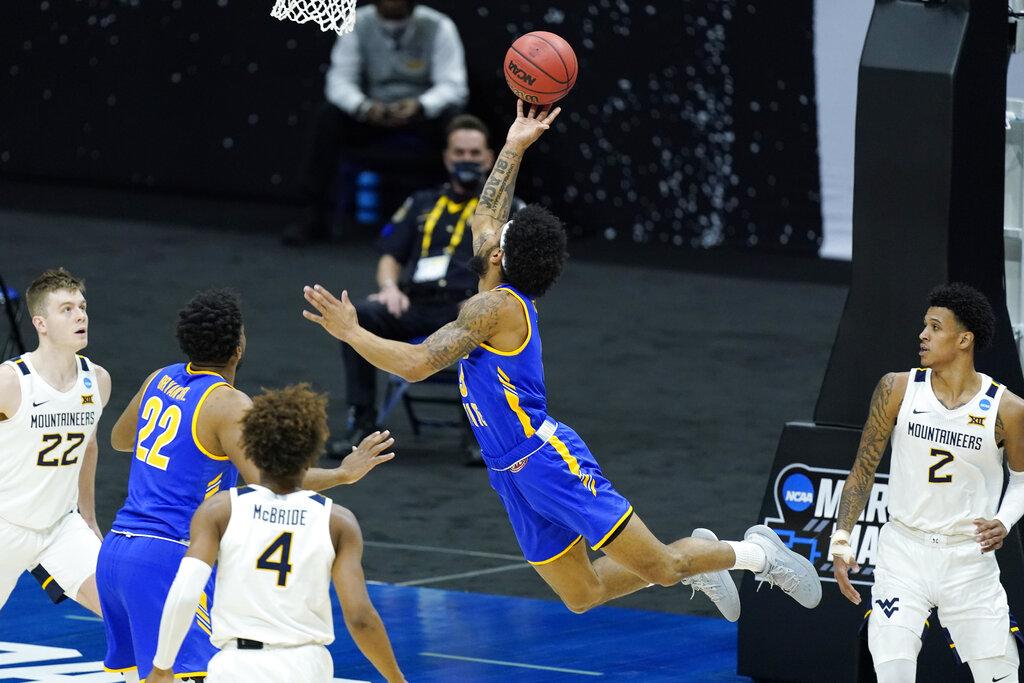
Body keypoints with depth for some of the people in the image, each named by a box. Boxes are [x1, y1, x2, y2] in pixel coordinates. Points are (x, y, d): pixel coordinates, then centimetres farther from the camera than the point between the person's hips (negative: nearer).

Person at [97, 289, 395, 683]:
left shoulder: (162, 380, 12)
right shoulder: (228, 404, -12)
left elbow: (120, 439, 29)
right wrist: (343, 474, -12)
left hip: (116, 550, 9)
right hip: (167, 561, -9)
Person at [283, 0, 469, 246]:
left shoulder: (439, 27, -8)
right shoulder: (358, 24, -3)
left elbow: (452, 86, -15)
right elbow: (339, 80, -8)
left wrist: (420, 106, -36)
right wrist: (363, 106, -30)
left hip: (422, 116, -2)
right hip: (373, 115, 2)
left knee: (453, 119, -34)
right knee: (327, 116, -24)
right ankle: (313, 217, -22)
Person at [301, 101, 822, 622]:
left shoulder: (494, 307, -17)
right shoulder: (504, 298, 10)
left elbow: (417, 364, -24)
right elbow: (486, 212, 25)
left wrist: (350, 332, -19)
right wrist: (513, 148, 24)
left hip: (549, 461, -9)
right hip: (514, 476, 9)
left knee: (659, 569, -5)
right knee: (583, 596, 11)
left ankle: (755, 551, 14)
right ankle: (691, 557, 27)